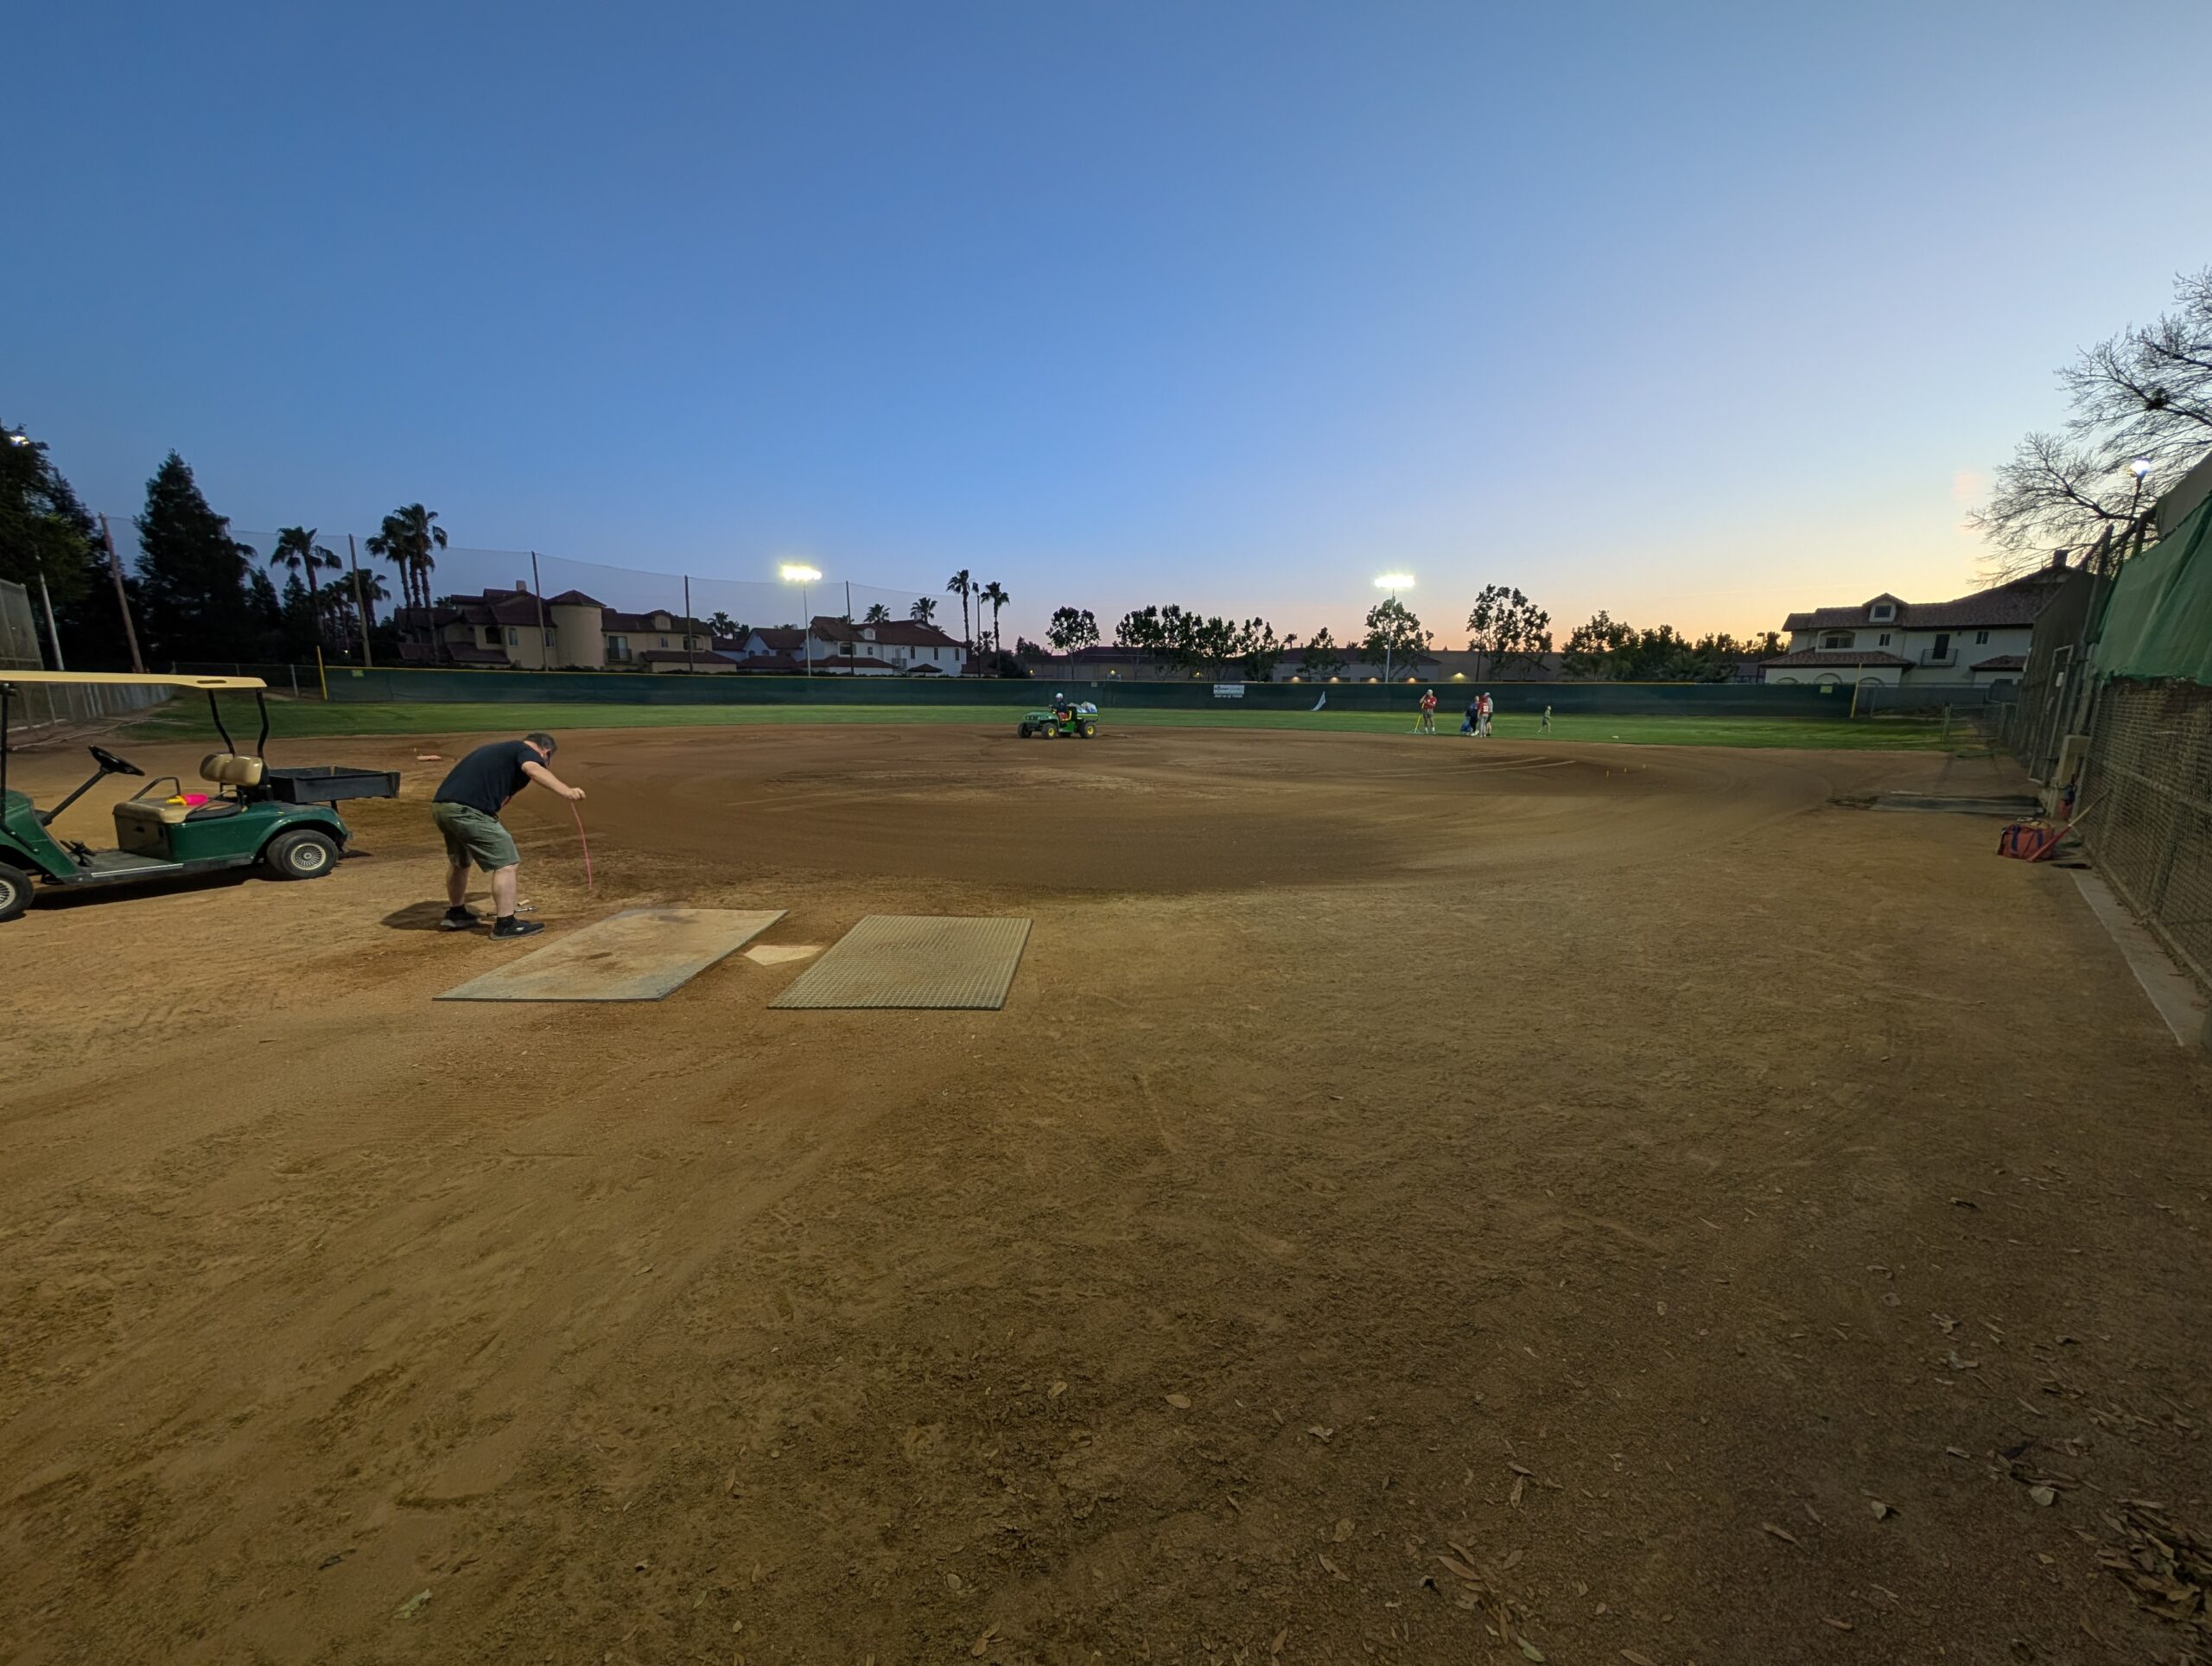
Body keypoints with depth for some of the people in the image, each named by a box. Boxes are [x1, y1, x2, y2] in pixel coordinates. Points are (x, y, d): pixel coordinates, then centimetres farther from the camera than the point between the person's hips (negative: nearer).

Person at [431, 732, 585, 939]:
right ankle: (505, 924, -1)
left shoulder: (498, 749, 30)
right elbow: (533, 769, -24)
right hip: (467, 810, -10)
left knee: (458, 861, 30)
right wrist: (566, 790, -40)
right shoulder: (528, 751, 1)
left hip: (440, 807, 10)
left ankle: (455, 914, 45)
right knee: (506, 863, -3)